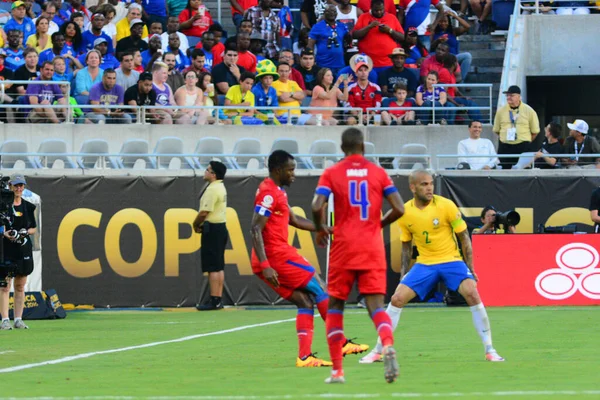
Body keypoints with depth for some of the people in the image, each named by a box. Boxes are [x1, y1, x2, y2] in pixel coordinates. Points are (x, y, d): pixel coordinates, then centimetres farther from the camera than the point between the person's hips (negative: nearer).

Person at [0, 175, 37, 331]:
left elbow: (34, 228, 16)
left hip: (24, 248, 4)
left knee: (20, 286, 6)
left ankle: (18, 319, 10)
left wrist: (26, 232, -5)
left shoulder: (29, 207, 11)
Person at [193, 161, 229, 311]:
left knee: (213, 267, -9)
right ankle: (218, 299, 12)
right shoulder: (220, 187, 15)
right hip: (220, 227, 10)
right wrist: (201, 224, 7)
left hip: (212, 230, -10)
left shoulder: (212, 189, -17)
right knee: (219, 267, 10)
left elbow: (204, 212, -19)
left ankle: (214, 300, -10)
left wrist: (196, 224, -1)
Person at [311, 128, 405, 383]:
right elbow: (398, 209, -1)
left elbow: (317, 207, -13)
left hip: (343, 247, -1)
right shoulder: (378, 173, 5)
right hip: (372, 247, 1)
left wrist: (320, 229, 7)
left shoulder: (331, 174, 1)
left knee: (335, 305, 12)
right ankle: (388, 344, -35)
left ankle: (337, 370, 8)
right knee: (376, 305, -3)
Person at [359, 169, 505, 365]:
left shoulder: (446, 205, -13)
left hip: (451, 260, -3)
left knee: (472, 294, -24)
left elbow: (464, 237, -5)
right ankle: (378, 351, 6)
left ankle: (489, 350, -14)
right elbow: (406, 245, 12)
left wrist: (470, 269, -6)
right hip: (424, 264, 3)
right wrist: (404, 274, 9)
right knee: (397, 299, -8)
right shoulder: (405, 212, -3)